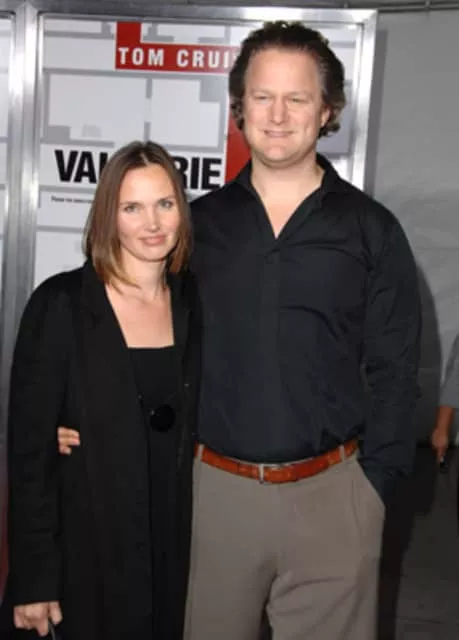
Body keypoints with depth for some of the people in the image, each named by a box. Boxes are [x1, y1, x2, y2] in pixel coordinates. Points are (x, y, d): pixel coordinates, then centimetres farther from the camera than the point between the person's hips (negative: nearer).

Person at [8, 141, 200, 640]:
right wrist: (33, 577, -12)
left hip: (177, 545, 4)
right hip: (86, 551, -3)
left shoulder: (195, 303, 1)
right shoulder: (61, 305, -12)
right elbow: (29, 445, -11)